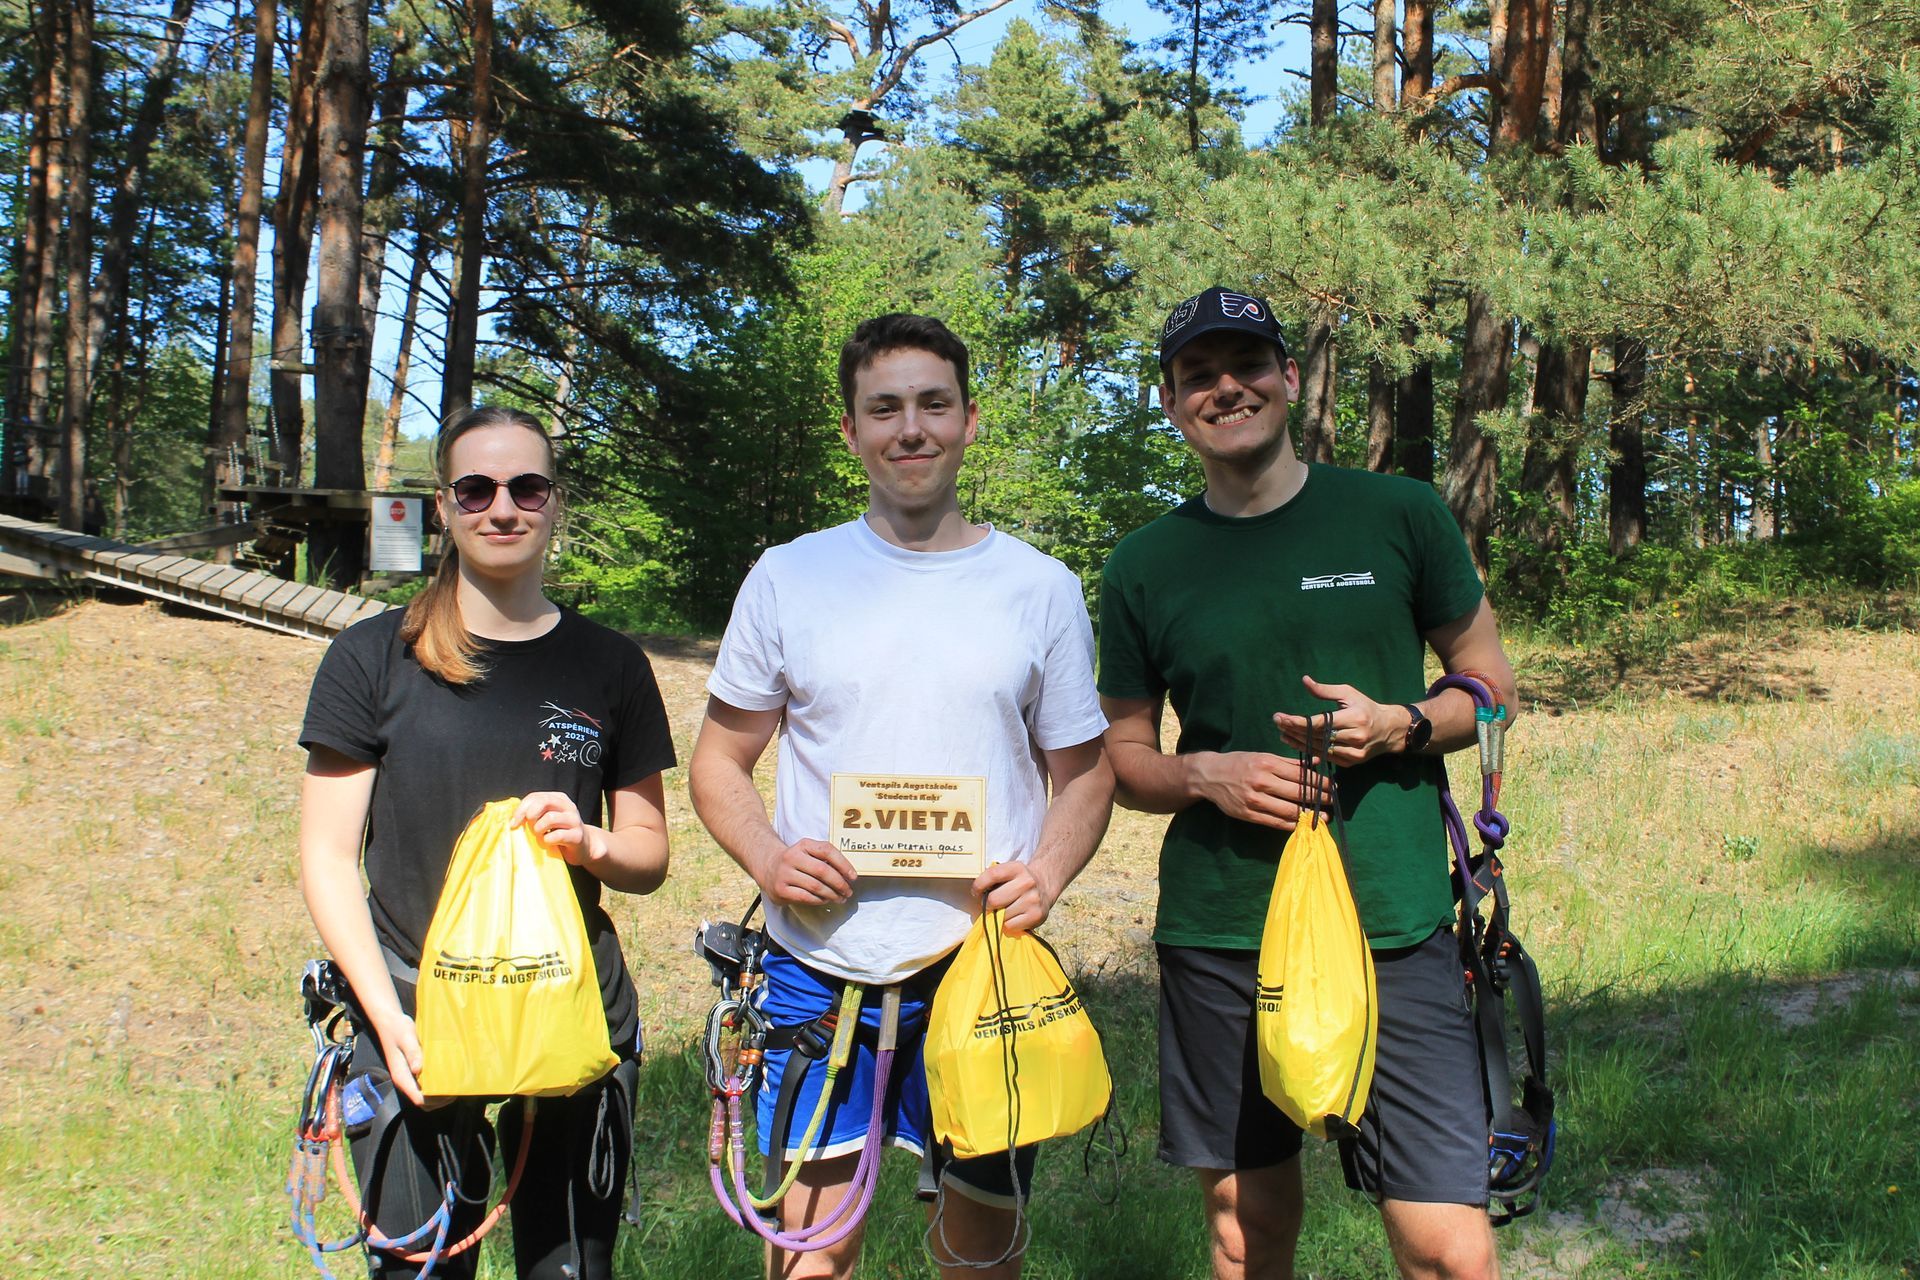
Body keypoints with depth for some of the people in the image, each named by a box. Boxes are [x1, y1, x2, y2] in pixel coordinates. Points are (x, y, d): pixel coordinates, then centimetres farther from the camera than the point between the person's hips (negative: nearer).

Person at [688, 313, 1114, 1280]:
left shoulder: (1041, 588, 4)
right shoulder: (787, 576, 3)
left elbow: (1084, 772, 10)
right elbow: (718, 763, 9)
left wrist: (1046, 874, -10)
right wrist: (764, 857, -11)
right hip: (819, 971, 0)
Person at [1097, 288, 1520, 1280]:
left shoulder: (1399, 516, 3)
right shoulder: (1144, 567, 6)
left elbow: (1491, 683, 10)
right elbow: (1123, 754, 13)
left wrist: (1399, 726, -10)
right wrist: (1207, 775, -8)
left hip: (1394, 927, -1)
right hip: (1215, 936, 2)